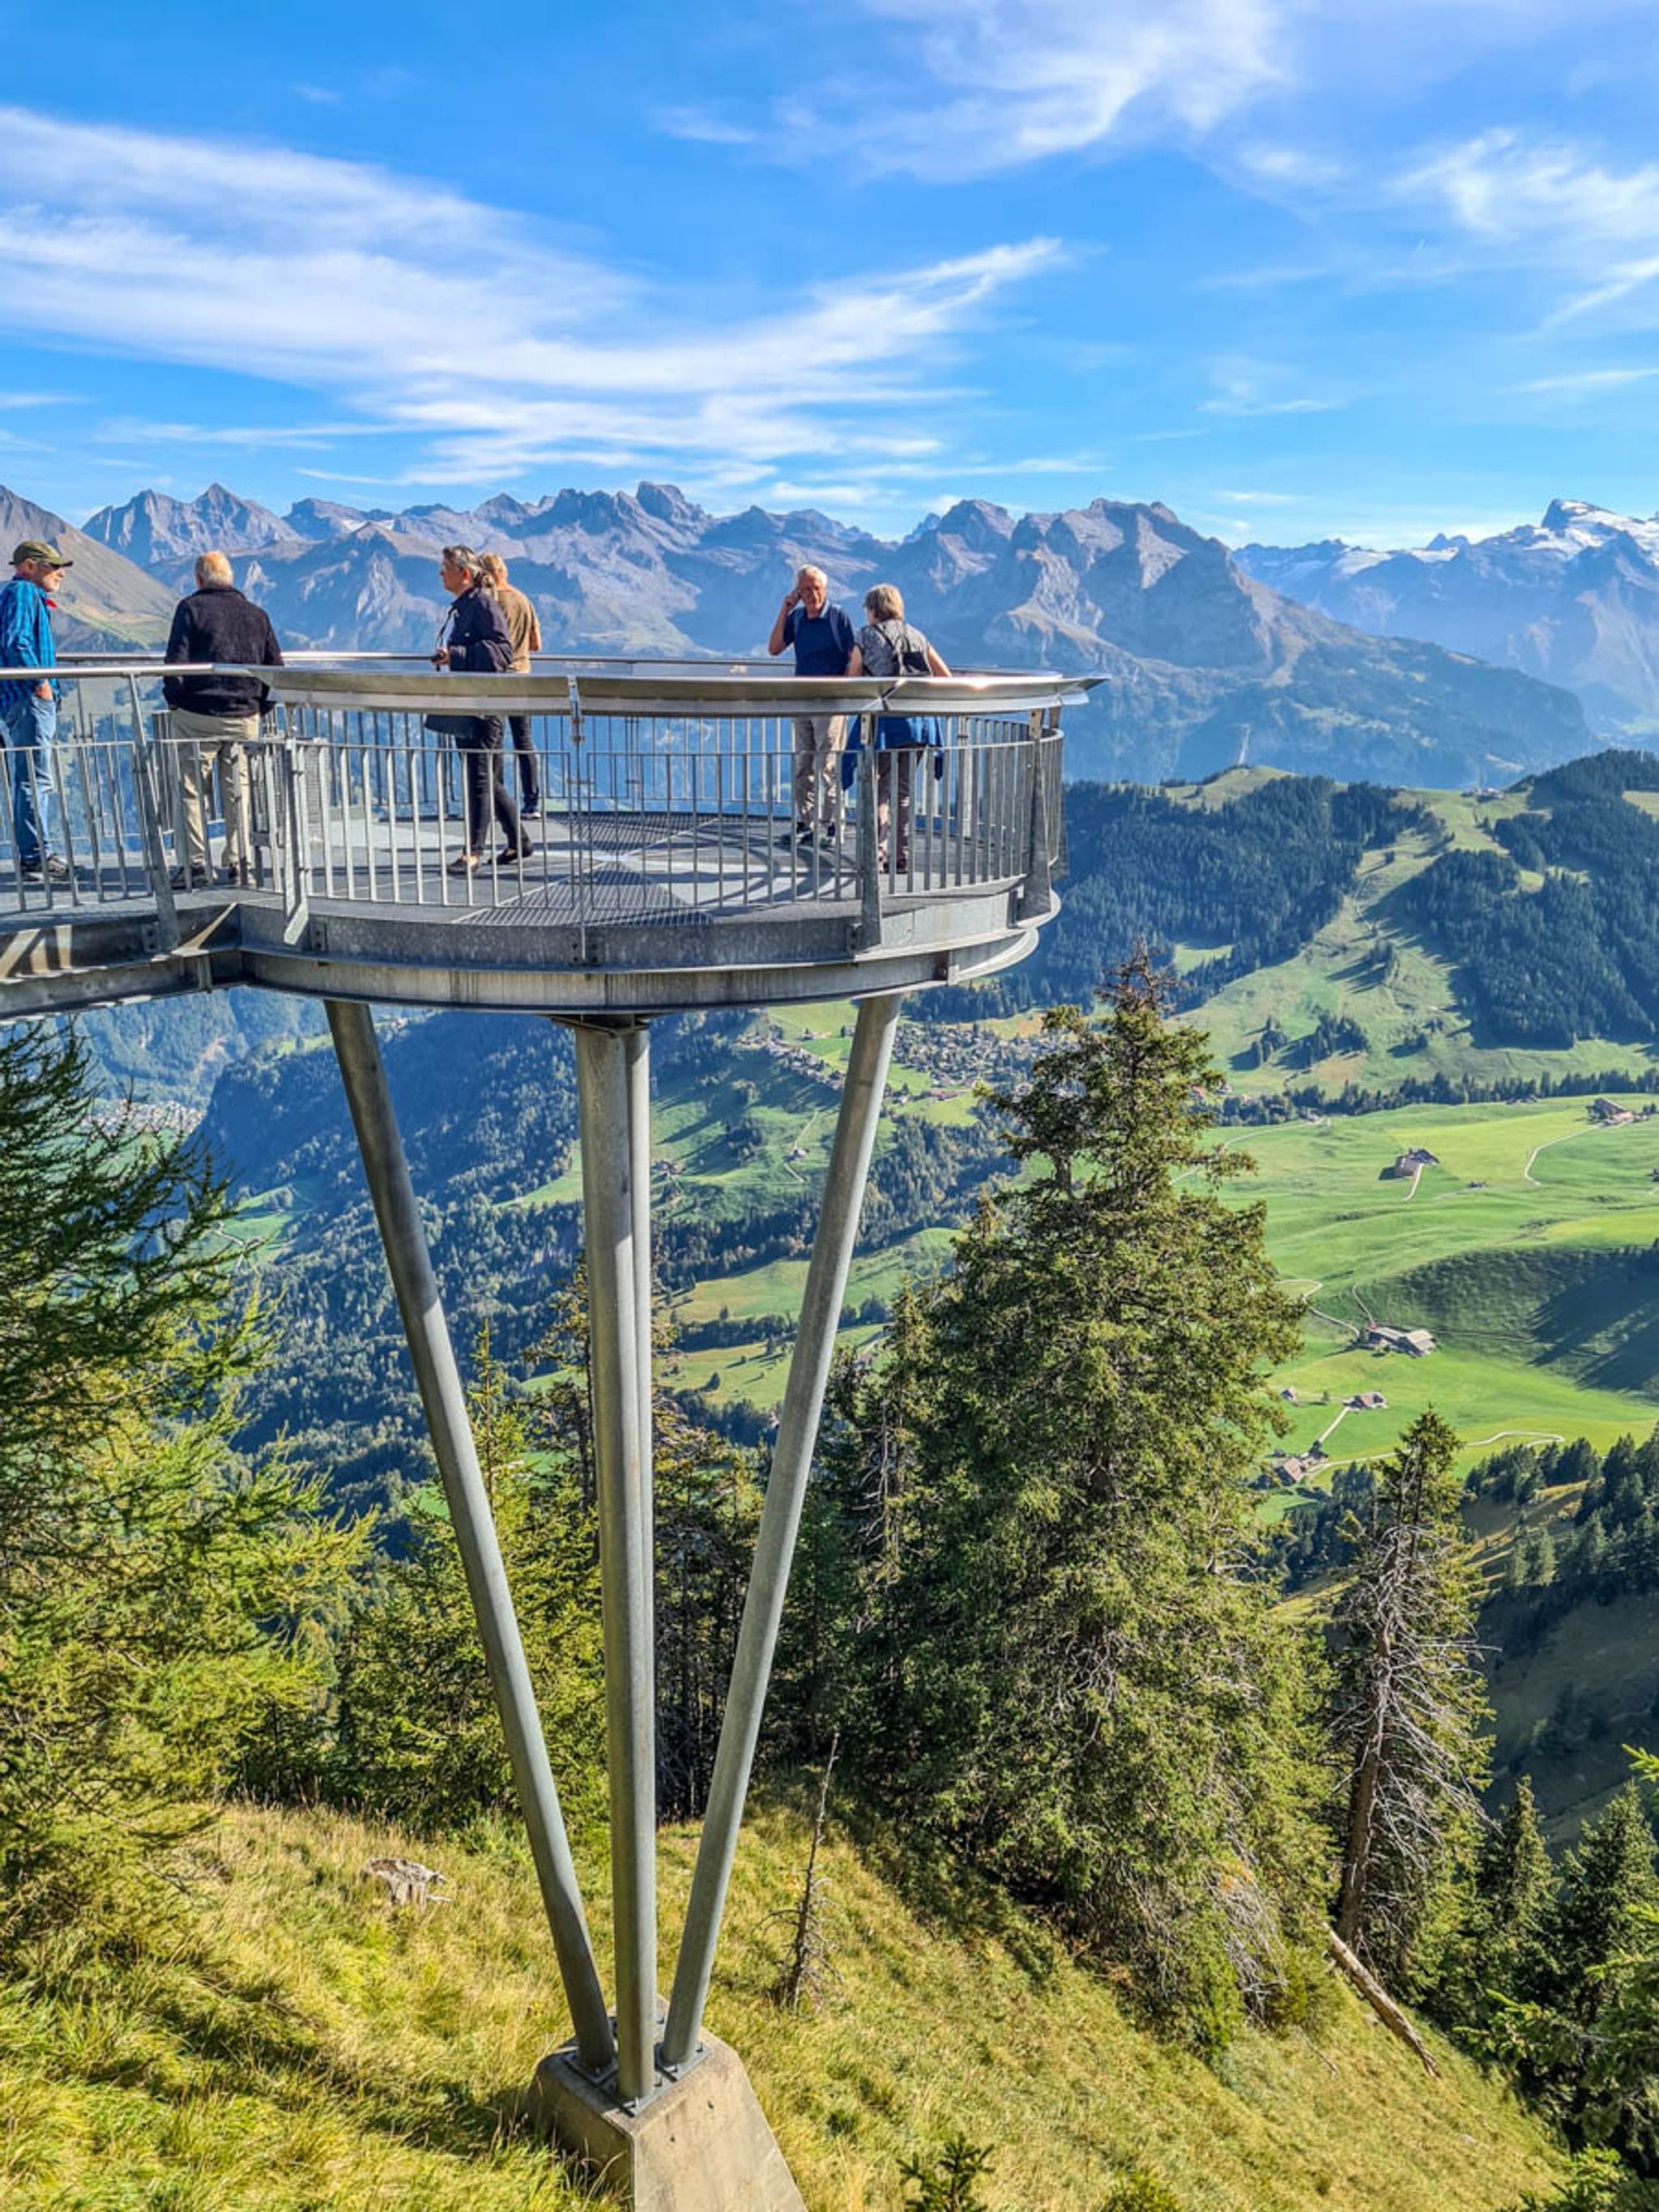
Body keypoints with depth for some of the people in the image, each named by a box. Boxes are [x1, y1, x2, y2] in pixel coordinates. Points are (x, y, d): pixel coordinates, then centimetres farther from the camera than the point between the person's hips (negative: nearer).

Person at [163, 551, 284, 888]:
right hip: (244, 717, 3)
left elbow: (176, 659, -8)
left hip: (197, 713, -3)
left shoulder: (191, 608, -1)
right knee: (238, 789, 10)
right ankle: (241, 863, 8)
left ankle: (196, 861, -1)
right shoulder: (257, 614, 11)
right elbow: (276, 667, 10)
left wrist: (174, 700, 3)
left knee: (192, 788, 3)